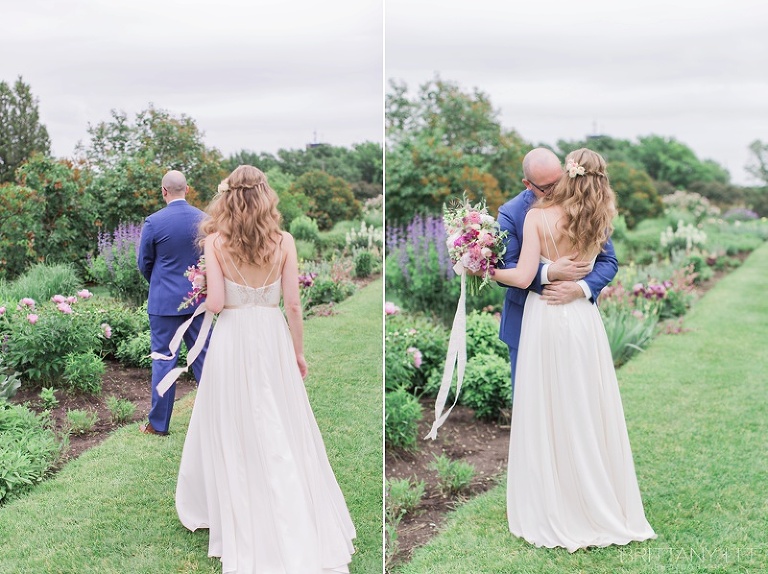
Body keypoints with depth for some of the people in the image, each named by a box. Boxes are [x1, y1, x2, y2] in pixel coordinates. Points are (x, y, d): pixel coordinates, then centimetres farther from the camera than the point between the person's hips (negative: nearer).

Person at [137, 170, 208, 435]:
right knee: (202, 356, 12)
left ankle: (159, 423, 14)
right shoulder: (204, 219, -3)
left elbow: (144, 263, -2)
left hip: (164, 301, -3)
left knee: (163, 359, 5)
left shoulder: (154, 222, -12)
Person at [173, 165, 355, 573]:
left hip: (232, 339, -1)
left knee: (234, 433, 12)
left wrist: (204, 301, 11)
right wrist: (298, 352, 9)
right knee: (283, 434, 10)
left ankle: (242, 522, 24)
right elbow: (293, 304, -2)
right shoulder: (284, 242, -3)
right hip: (272, 338, 2)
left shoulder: (215, 242, -8)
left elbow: (216, 303, -13)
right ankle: (304, 531, 18)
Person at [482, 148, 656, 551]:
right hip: (583, 319, 3)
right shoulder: (600, 219, 2)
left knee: (546, 414, 7)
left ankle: (554, 514, 16)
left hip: (544, 318, -3)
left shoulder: (538, 216, -9)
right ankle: (600, 504, 23)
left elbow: (524, 276, -12)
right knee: (589, 413, 11)